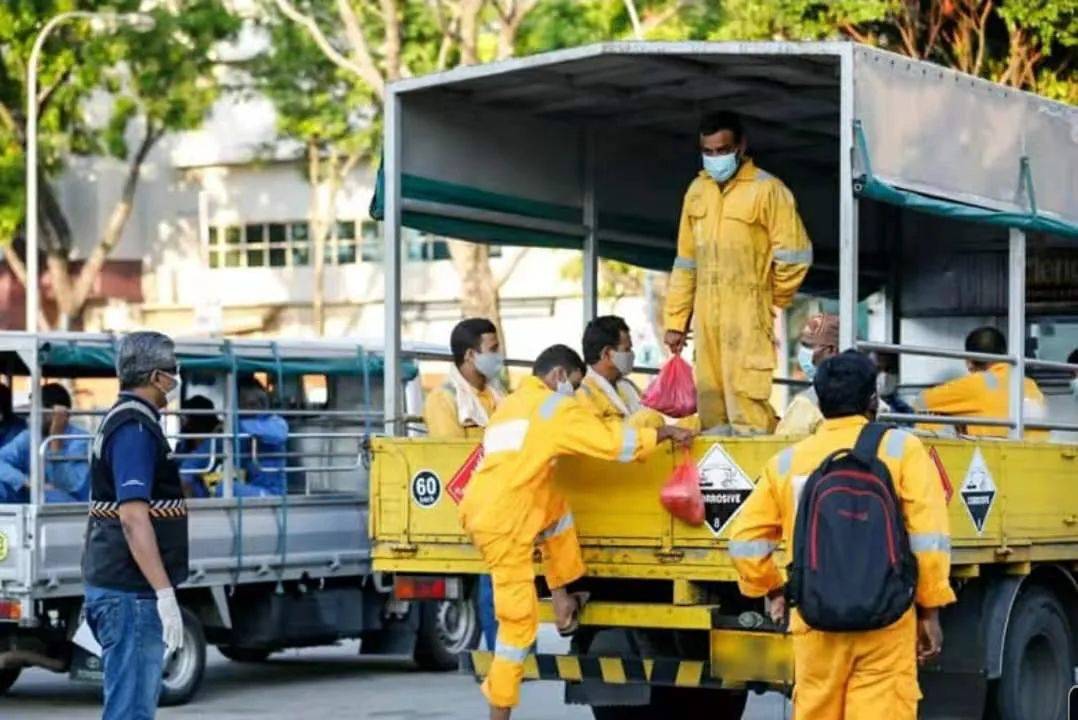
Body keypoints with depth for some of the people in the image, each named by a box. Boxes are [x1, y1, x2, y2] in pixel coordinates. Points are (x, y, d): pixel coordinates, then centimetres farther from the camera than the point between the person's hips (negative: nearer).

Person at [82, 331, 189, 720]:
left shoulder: (126, 421, 16)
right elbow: (133, 516, -24)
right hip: (131, 590, -10)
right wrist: (165, 593, -26)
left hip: (120, 586, 10)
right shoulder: (135, 427, -15)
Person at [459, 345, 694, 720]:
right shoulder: (554, 408, -2)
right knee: (519, 619, -3)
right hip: (504, 523, -8)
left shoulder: (511, 405, 23)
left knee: (555, 508, 28)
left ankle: (563, 601, 23)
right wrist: (665, 433, 6)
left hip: (482, 510, 8)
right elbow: (613, 441, -5)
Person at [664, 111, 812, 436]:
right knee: (710, 404, 7)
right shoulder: (697, 190, 14)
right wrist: (675, 321, 15)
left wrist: (771, 300, 6)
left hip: (748, 316, -6)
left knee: (746, 407, -11)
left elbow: (795, 255, -5)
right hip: (706, 316, 6)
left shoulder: (766, 189, -5)